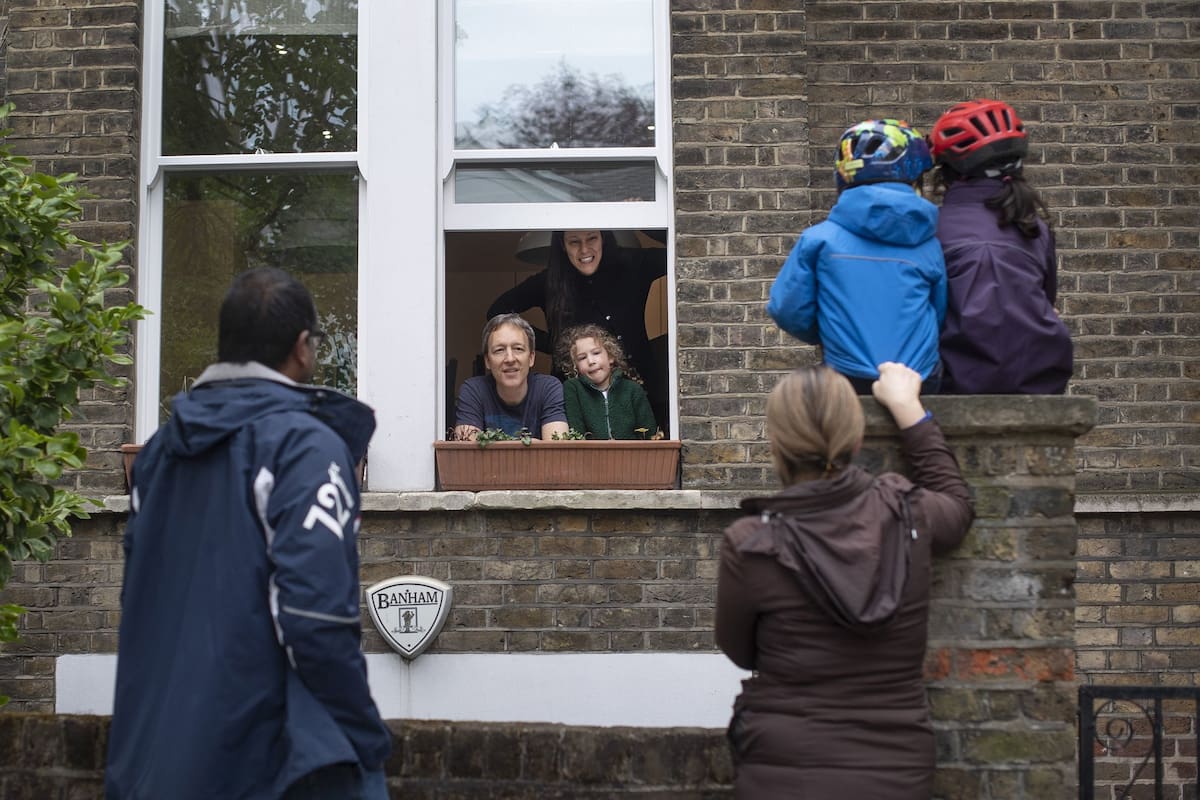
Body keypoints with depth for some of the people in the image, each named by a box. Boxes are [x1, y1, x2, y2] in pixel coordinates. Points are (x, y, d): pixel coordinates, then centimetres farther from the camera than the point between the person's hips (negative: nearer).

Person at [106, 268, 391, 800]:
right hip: (258, 756, -8)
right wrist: (365, 739, -12)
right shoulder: (304, 444, -14)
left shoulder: (159, 449, 10)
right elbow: (316, 617, -21)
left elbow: (138, 596, 16)